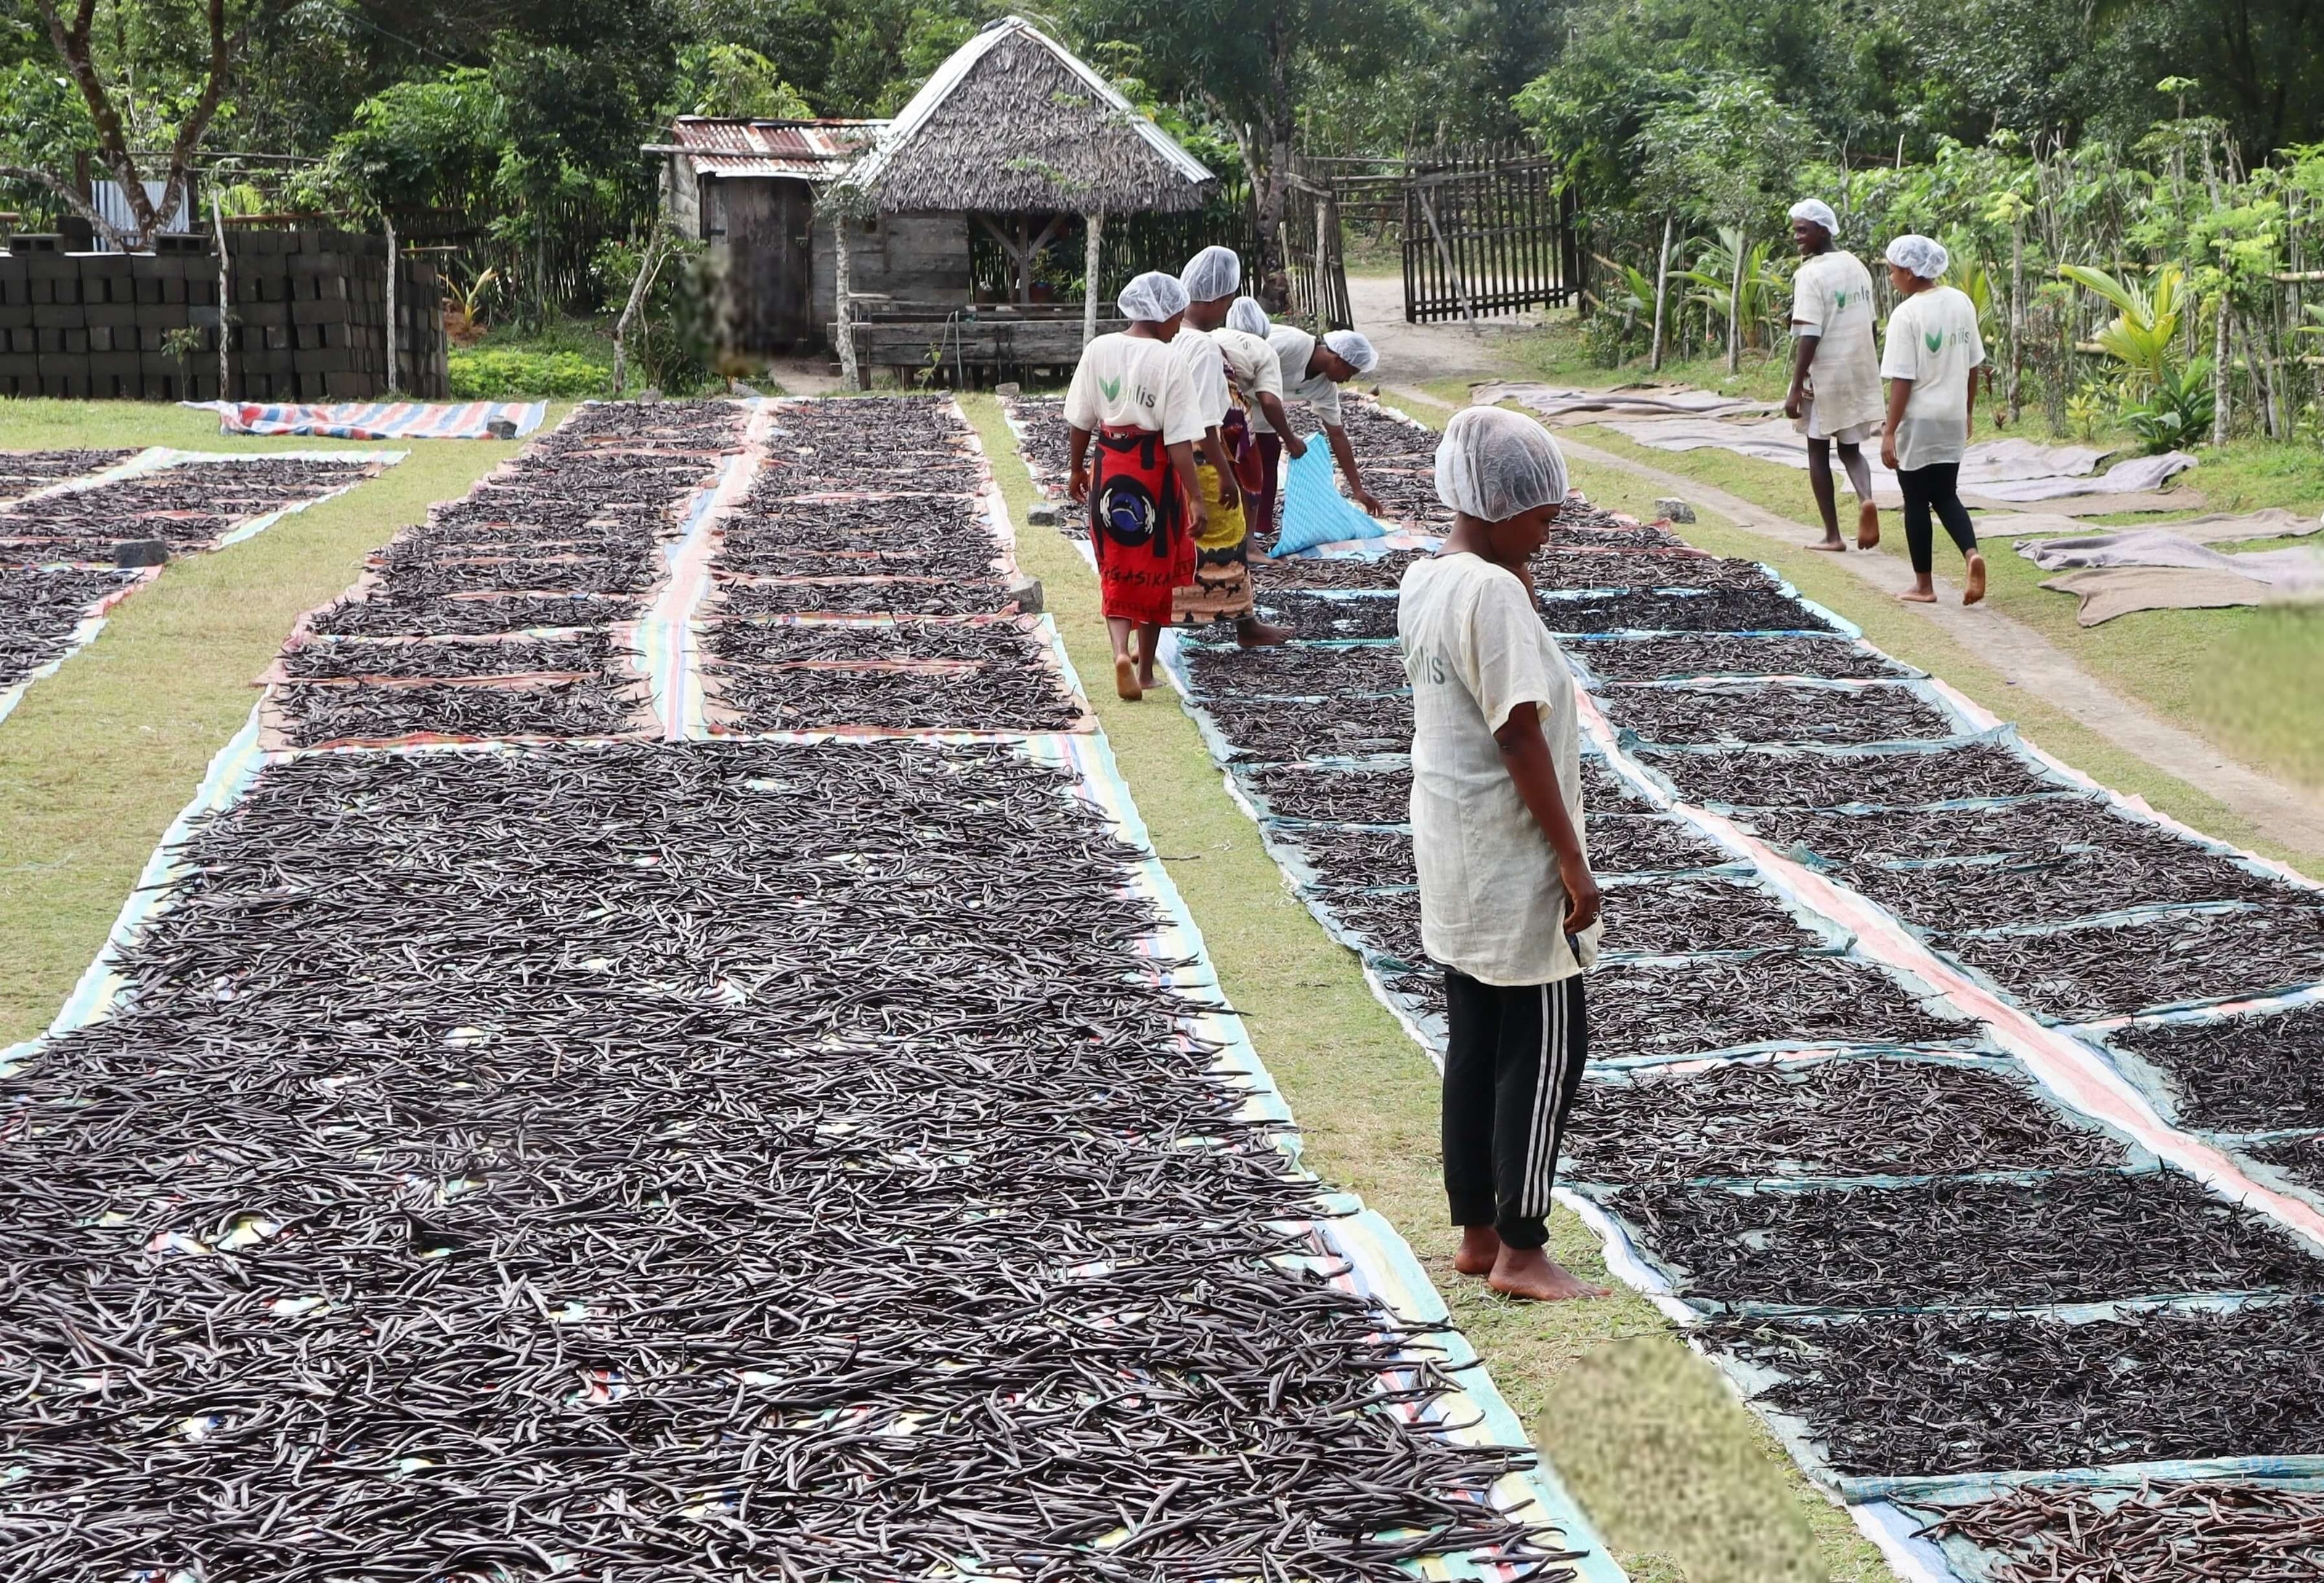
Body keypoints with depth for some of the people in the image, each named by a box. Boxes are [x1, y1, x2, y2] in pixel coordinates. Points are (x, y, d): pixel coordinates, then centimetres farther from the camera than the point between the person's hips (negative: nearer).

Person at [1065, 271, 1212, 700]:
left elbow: (1079, 422, 3)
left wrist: (1076, 469, 18)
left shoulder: (1098, 350, -3)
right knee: (1154, 570, 14)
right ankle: (1145, 667, 23)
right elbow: (1179, 440, -18)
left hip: (1108, 470, 3)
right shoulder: (1169, 361, -15)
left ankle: (1121, 651, -12)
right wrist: (1196, 498, -15)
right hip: (1154, 472, -3)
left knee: (1116, 571, 11)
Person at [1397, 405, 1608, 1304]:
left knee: (1475, 1042, 14)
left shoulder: (1421, 582, 7)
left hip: (1452, 854, 9)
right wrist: (1572, 861, -19)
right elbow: (1521, 733, -23)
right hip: (1512, 859, -9)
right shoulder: (1493, 592, -21)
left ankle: (1477, 1235, 21)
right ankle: (1521, 1253, 3)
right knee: (1547, 1047, -1)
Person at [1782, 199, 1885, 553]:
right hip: (1861, 374, 6)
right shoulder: (1857, 266, 9)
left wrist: (1795, 390, -16)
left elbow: (1809, 336, -19)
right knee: (1851, 449, 15)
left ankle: (1832, 535, 8)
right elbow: (1869, 324, 15)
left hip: (1824, 376, -6)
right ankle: (1865, 498, -15)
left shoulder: (1811, 274, -15)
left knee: (1818, 452, 8)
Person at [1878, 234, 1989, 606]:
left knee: (1916, 501, 7)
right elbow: (1974, 365, 10)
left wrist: (1890, 432, -13)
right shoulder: (1962, 303, 3)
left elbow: (1902, 380, -18)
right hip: (1953, 421, 6)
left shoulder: (1906, 315, -17)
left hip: (1918, 423, -6)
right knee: (1946, 495, 16)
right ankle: (1972, 553, -9)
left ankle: (1923, 586, 14)